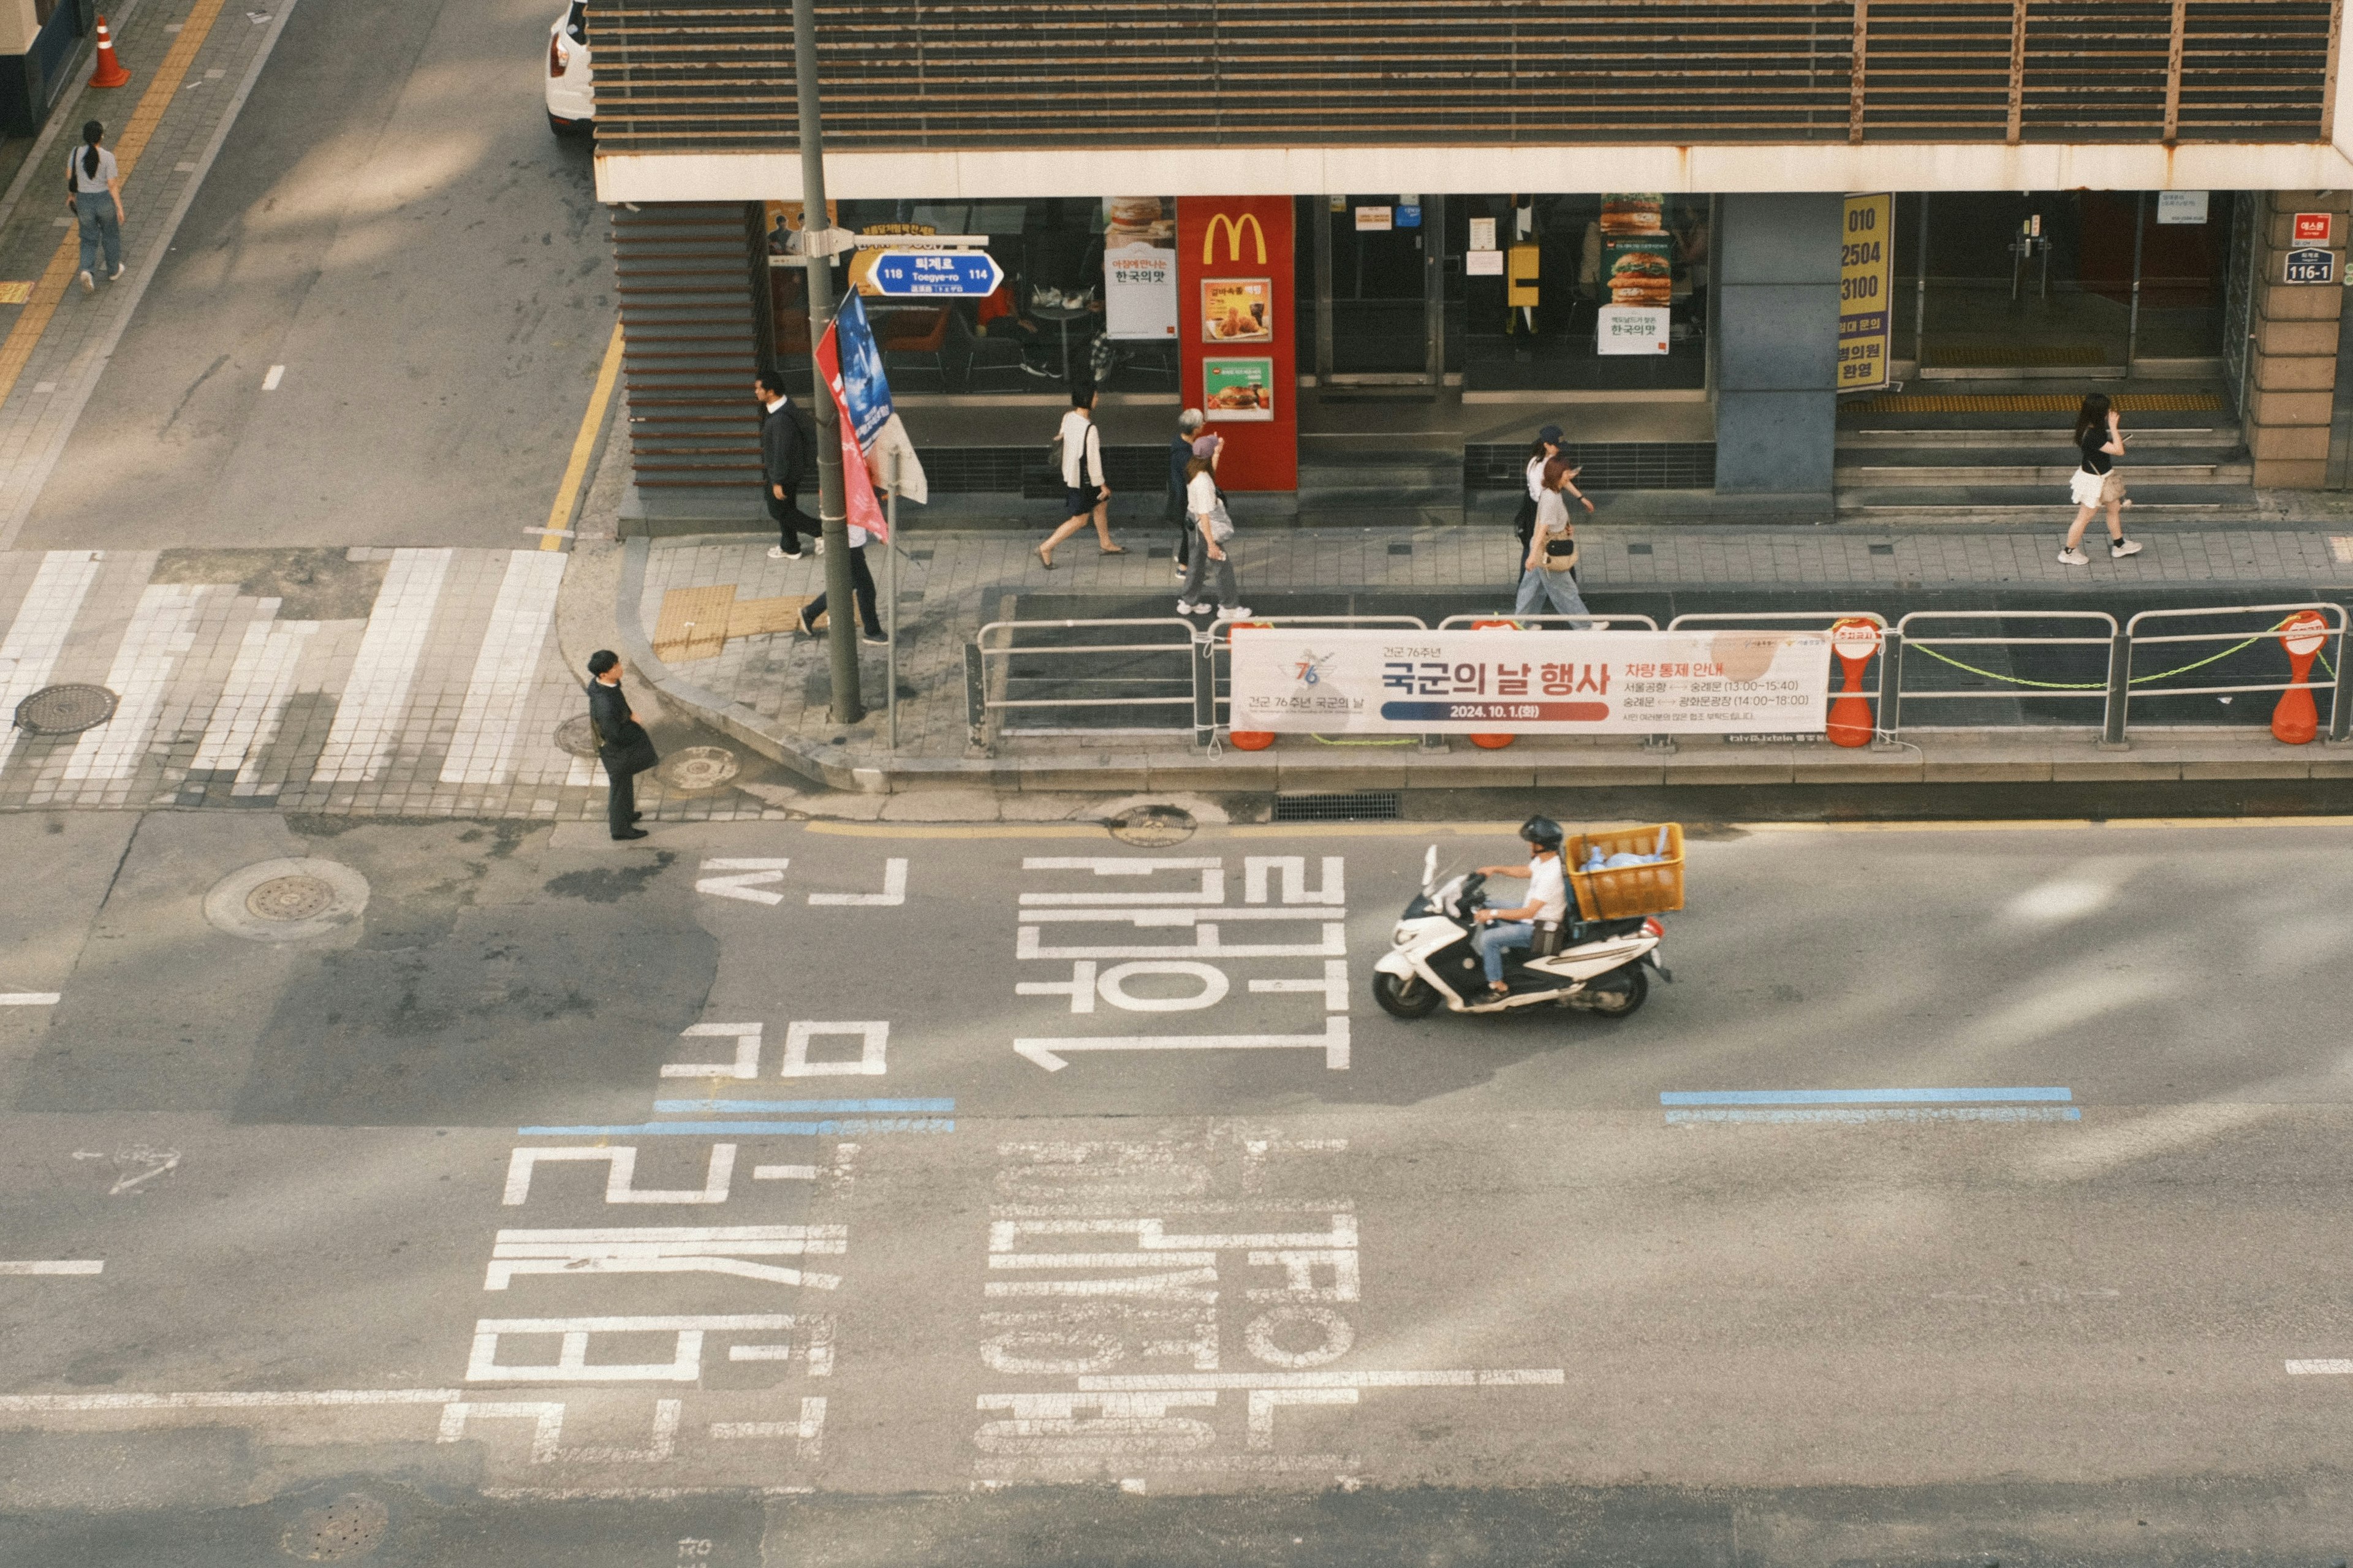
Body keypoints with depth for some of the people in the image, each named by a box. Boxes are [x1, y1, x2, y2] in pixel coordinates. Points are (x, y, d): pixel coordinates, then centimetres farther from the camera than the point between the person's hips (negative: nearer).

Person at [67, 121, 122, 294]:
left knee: (89, 239, 17)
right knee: (111, 234, 23)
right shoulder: (107, 157, -21)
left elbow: (69, 176, 2)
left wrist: (70, 193, 21)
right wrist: (120, 208, -8)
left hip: (84, 200, 2)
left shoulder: (76, 153, -11)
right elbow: (112, 185, -18)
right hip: (105, 200, -2)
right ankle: (113, 271, 38)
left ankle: (87, 271, -6)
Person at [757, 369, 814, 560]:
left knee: (779, 510, 8)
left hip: (784, 473, -9)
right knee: (785, 508, 21)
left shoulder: (781, 419, -34)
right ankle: (789, 548, 35)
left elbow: (781, 452, -28)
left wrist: (778, 482, -20)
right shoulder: (784, 405, -2)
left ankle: (821, 530, 12)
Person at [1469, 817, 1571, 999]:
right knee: (1488, 908, 17)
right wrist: (1496, 869, 7)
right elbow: (1525, 871, 18)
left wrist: (1493, 914, -28)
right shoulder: (1545, 859, -4)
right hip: (1533, 911, 10)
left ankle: (1499, 987, -4)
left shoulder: (1551, 875, -33)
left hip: (1540, 929, -10)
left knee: (1488, 939, -16)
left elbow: (1529, 912, -32)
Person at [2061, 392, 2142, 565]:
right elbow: (2119, 451, -33)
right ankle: (2068, 552, 26)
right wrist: (2113, 426, -30)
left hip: (2102, 476, 10)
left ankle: (2119, 546, 42)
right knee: (2084, 518, 8)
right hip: (2094, 481, -10)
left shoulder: (2091, 428, -7)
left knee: (2115, 508, 24)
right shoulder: (2092, 436, -37)